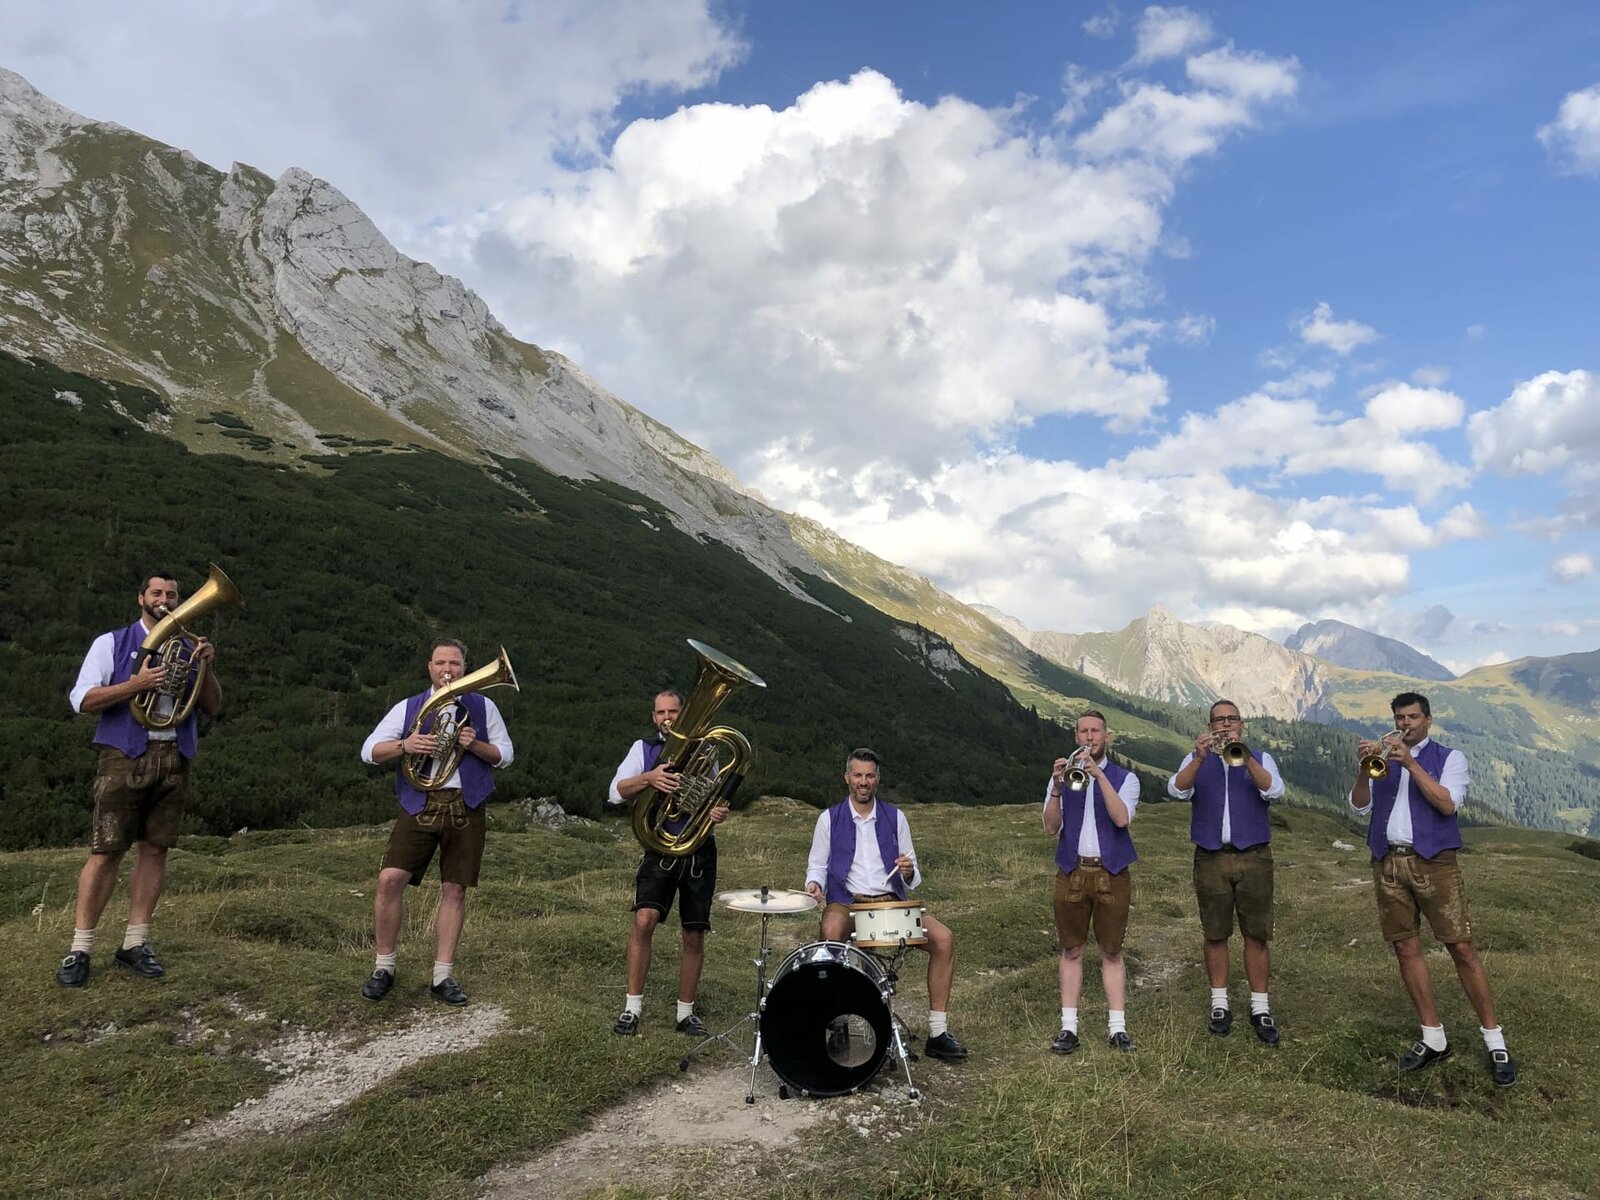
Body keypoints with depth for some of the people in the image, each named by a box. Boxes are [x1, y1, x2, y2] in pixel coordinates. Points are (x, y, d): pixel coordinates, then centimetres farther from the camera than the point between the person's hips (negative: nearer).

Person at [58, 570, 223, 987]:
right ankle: (79, 949, 4)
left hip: (174, 759, 3)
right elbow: (81, 700, -4)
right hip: (125, 756, -3)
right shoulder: (112, 643, 5)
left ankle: (135, 944, 12)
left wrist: (206, 667, -8)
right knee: (105, 852, -4)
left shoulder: (187, 649, 13)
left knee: (155, 850, 5)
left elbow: (211, 708, 9)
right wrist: (136, 683, -18)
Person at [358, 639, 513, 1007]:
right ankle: (384, 966, 8)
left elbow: (505, 755, 10)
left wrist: (475, 744, -10)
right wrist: (404, 745, -16)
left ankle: (443, 976, 13)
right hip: (419, 804, 0)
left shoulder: (482, 707, 10)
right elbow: (369, 751, 4)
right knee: (390, 879, -11)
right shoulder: (408, 708, 9)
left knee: (454, 890, 3)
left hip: (465, 807, 0)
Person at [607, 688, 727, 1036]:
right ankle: (632, 1008, -3)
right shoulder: (644, 748, 6)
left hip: (699, 850, 2)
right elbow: (615, 793, -5)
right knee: (644, 920, -18)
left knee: (694, 935, 5)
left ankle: (686, 1011, 20)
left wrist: (719, 812, -12)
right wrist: (647, 778, -23)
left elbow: (714, 799, 12)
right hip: (660, 848, -1)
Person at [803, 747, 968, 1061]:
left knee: (944, 938, -19)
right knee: (831, 931, -38)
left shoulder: (895, 818, 11)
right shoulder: (829, 818, 7)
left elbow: (912, 878, 12)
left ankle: (937, 1033, -10)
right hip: (846, 902, -2)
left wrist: (908, 872, -12)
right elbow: (816, 866, 8)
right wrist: (815, 883, -15)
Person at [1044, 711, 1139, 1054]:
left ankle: (1117, 1028, 10)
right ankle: (1068, 1027, 9)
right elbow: (1051, 827, -2)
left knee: (1112, 952, 4)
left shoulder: (1124, 778, 3)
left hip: (1112, 874, -1)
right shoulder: (1063, 774, 7)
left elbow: (1121, 818, -16)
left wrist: (1098, 774, -23)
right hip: (1071, 872, 1)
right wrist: (1057, 788, -18)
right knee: (1071, 951, 4)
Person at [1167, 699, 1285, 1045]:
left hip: (1254, 857, 0)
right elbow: (1177, 790, -10)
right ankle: (1219, 1004, 15)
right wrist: (1200, 757, -24)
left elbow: (1274, 791, -12)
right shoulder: (1196, 761, 9)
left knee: (1257, 935, 2)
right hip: (1210, 859, 0)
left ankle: (1260, 1008, 10)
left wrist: (1244, 755, -23)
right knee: (1215, 935, 6)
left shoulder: (1260, 758, 8)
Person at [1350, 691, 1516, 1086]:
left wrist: (1410, 763, -17)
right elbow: (1359, 807, 6)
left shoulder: (1448, 757, 5)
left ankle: (1494, 1039, 8)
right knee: (1406, 949, 5)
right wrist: (1363, 769, -10)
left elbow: (1449, 804, -11)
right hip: (1388, 864, 3)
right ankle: (1434, 1039, 14)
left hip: (1433, 862, -3)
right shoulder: (1383, 758, 14)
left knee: (1462, 948, -4)